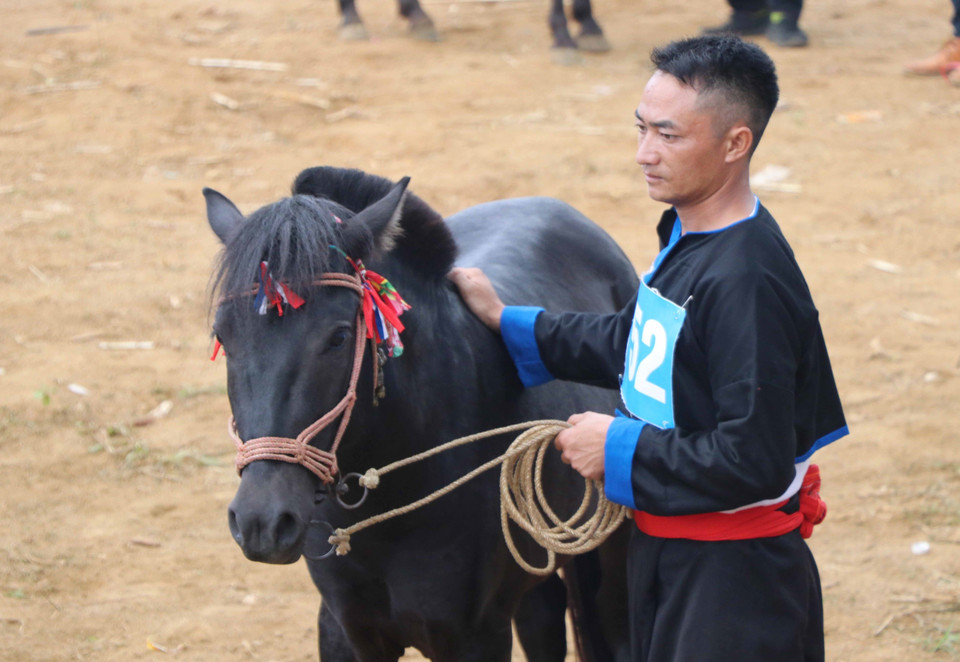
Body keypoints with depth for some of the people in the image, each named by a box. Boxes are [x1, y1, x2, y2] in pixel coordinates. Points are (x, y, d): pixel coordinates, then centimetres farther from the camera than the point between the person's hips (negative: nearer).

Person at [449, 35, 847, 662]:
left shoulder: (747, 280, -27)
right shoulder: (686, 236, 4)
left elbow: (756, 463, -29)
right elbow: (633, 342, 23)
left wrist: (621, 448, -19)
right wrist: (509, 323, 22)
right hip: (665, 556, 10)